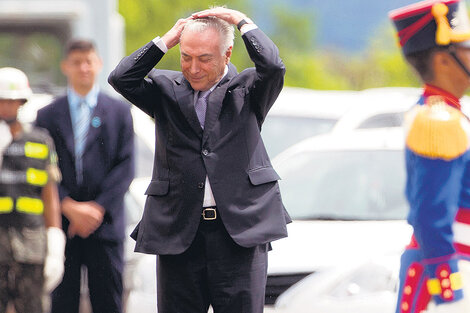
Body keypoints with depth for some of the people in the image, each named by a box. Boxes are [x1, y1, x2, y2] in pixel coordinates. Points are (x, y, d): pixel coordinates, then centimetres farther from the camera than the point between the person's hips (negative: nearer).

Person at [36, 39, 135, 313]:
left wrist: (99, 208, -10)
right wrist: (69, 207, -11)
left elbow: (126, 167, 2)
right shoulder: (48, 116, 11)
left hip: (105, 223, 0)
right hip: (61, 225, 1)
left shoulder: (119, 111, 10)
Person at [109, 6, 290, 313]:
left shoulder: (247, 89, 5)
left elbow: (273, 67, -15)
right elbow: (122, 79, -4)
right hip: (178, 234, 2)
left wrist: (243, 22, -3)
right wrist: (166, 41, -2)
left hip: (240, 232, -2)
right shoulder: (166, 89, 11)